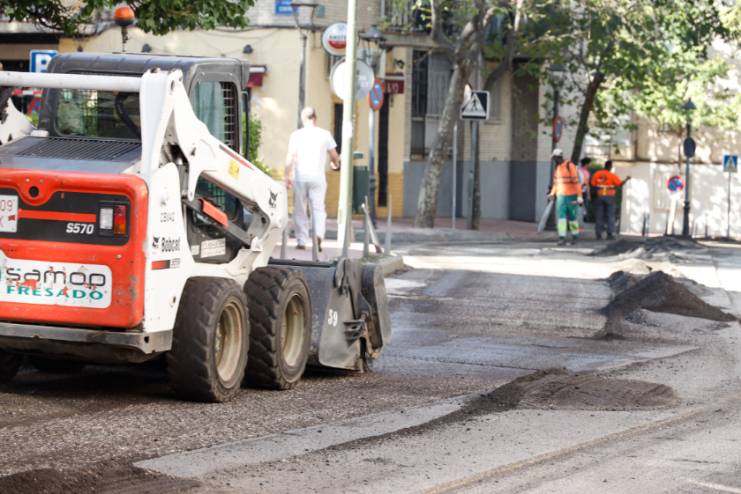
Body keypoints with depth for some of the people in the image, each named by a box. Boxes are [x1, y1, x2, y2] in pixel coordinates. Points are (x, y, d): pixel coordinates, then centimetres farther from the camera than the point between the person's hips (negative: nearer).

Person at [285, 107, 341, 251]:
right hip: (318, 176, 0)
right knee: (318, 208, 4)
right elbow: (334, 155, 10)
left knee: (299, 209, 10)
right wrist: (336, 164, 31)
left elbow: (290, 157, -7)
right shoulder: (325, 134, 3)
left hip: (300, 176, 0)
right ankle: (318, 235, -19)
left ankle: (301, 241, 10)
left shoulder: (296, 135, -1)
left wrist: (287, 176, -5)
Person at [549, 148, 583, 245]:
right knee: (561, 216, -9)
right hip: (561, 196, 5)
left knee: (572, 216, 5)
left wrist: (580, 197, -19)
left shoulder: (570, 166, -16)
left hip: (571, 196, -5)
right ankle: (562, 238, -13)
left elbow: (576, 182, -17)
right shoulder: (557, 168, 8)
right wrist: (552, 193, 5)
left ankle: (575, 235, 27)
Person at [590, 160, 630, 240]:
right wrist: (627, 179, 2)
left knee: (599, 216, 5)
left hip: (599, 197, 3)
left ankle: (599, 234, 1)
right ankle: (610, 234, -1)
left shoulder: (597, 174, -1)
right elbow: (620, 184, -13)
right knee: (610, 216, 3)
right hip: (609, 197, -3)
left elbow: (593, 184, 2)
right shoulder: (612, 176, -10)